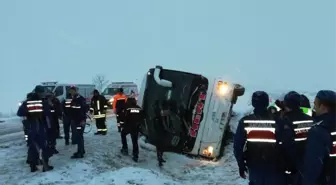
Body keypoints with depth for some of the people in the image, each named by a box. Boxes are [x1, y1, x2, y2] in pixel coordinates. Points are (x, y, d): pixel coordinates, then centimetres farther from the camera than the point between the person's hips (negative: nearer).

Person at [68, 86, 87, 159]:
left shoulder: (81, 99, -13)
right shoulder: (73, 100, 14)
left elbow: (84, 109, -19)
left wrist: (83, 119, -22)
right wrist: (72, 119, 18)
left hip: (81, 121, -9)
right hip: (76, 120, 9)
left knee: (79, 136, -9)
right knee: (79, 136, 15)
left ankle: (80, 153, -6)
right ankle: (81, 150, 25)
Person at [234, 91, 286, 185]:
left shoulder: (245, 121, -6)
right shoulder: (275, 120, -11)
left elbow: (238, 144, -4)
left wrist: (241, 164, 7)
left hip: (254, 165, 2)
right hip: (274, 166, -2)